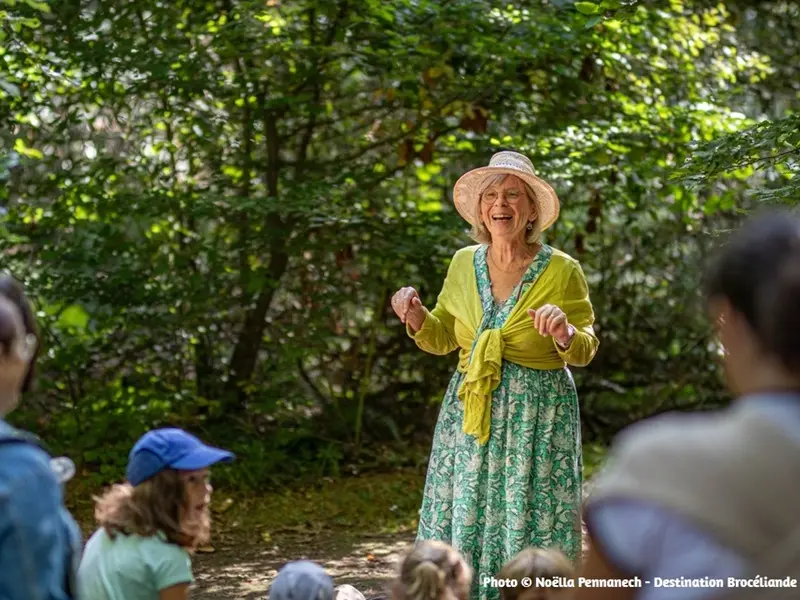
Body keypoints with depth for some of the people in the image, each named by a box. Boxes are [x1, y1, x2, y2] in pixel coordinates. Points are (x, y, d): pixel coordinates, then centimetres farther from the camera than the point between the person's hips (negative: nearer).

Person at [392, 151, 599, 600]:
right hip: (470, 412, 3)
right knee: (463, 524, 4)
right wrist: (417, 319, -5)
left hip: (538, 416, -3)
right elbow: (443, 338, 15)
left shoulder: (562, 271, -6)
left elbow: (586, 349, 1)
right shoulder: (464, 264, 4)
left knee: (529, 526, -1)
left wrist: (566, 335, -21)